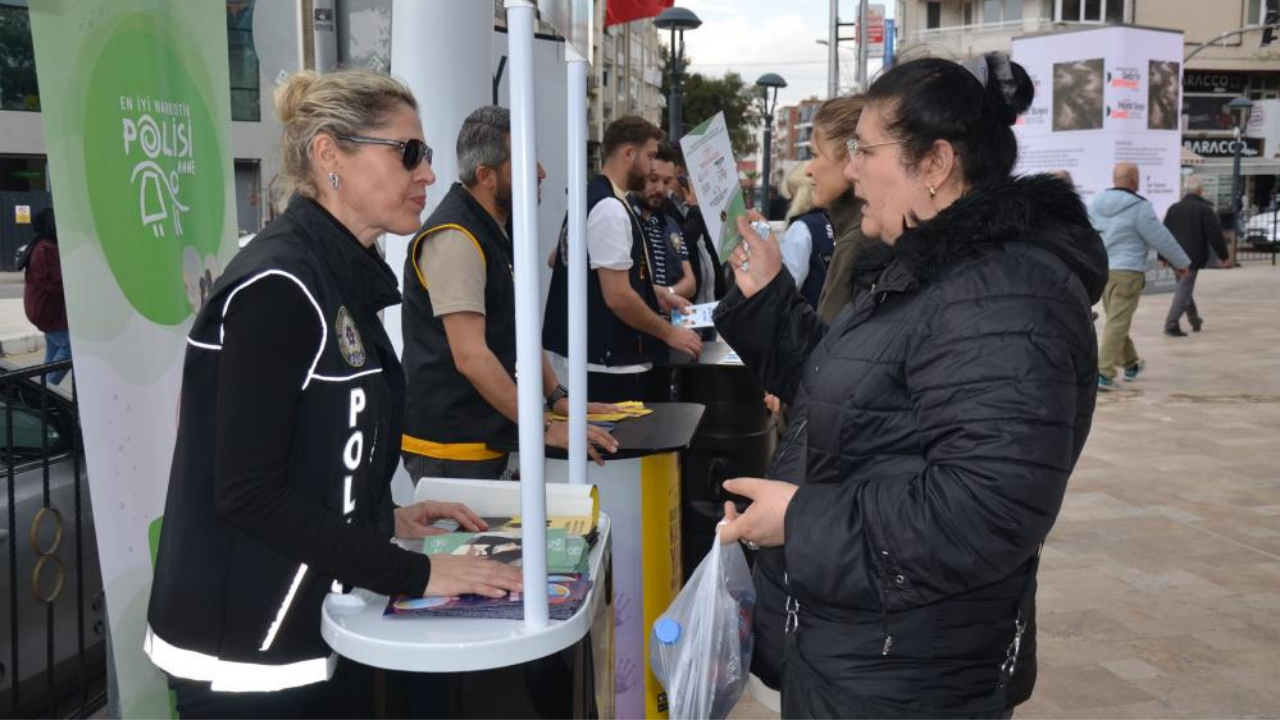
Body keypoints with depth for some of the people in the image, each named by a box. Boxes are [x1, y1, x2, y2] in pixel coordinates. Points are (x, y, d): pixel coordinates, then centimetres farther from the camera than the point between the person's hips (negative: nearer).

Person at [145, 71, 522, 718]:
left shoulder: (342, 275, 9)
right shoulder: (279, 285, -20)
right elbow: (249, 492, -23)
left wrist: (385, 520, 6)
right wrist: (415, 574, -22)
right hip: (247, 651, -9)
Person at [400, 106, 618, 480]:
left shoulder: (494, 232, 12)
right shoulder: (455, 238, -19)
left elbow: (518, 329, 19)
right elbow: (471, 356, -24)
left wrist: (557, 396, 9)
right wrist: (545, 429, -22)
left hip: (486, 440, 9)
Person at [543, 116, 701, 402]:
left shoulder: (592, 197, 12)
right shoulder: (610, 209, -19)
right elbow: (618, 297, -23)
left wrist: (658, 296, 18)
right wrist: (669, 333, -12)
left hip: (594, 355, 10)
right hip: (610, 363, -10)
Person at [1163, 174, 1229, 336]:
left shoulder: (1173, 208, 10)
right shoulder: (1204, 209, -7)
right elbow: (1215, 234, -8)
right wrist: (1223, 255, 1)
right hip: (1193, 257, -6)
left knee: (1184, 287, 19)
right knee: (1184, 290, -7)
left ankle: (1195, 320, 32)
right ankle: (1171, 324, -15)